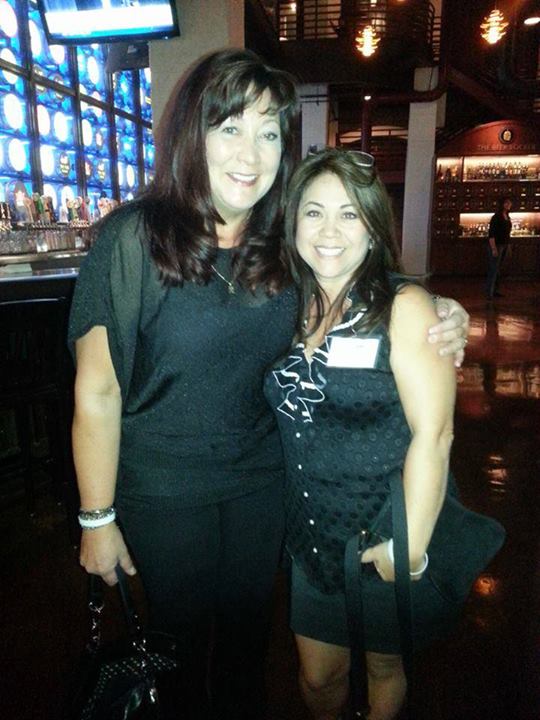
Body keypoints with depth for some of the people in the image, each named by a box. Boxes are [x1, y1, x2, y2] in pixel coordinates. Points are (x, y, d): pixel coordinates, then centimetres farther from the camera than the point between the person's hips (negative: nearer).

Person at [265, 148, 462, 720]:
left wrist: (409, 550, -18)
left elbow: (432, 434, -19)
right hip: (312, 534, 4)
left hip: (387, 535, -3)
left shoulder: (403, 305, -15)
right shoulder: (294, 307, 0)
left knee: (383, 666, 22)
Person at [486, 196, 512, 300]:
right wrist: (494, 249, -23)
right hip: (496, 245, -8)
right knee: (493, 269, -7)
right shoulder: (496, 217, -14)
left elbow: (507, 233, 16)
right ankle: (489, 293, -3)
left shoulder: (507, 217, 10)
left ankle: (495, 290, 20)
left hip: (504, 246, 8)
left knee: (498, 269, 13)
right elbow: (491, 234, -19)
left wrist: (508, 245, 14)